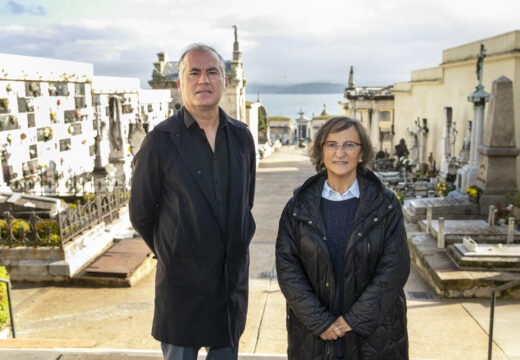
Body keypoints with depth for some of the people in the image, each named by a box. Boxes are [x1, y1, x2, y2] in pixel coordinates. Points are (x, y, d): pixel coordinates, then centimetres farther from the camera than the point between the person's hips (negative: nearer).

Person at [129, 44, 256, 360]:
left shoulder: (241, 137, 2)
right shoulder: (161, 141, -11)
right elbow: (141, 214, -3)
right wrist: (171, 253, 6)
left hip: (234, 277, 4)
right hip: (183, 281, -3)